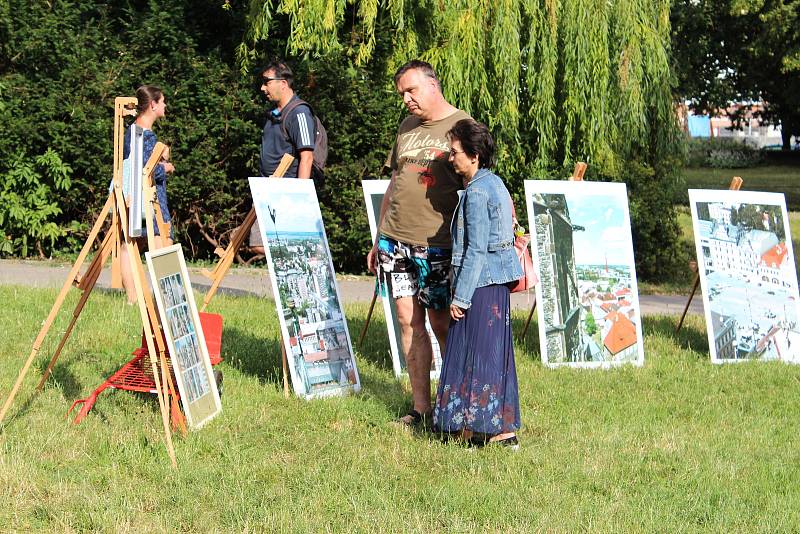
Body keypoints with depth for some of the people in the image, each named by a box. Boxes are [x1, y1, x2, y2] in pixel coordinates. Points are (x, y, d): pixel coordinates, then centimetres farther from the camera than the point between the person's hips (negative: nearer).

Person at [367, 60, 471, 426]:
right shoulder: (407, 127, 16)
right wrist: (378, 240, 21)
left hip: (437, 245, -6)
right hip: (396, 243, 6)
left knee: (441, 323, -1)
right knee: (408, 320, 4)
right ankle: (420, 407, 9)